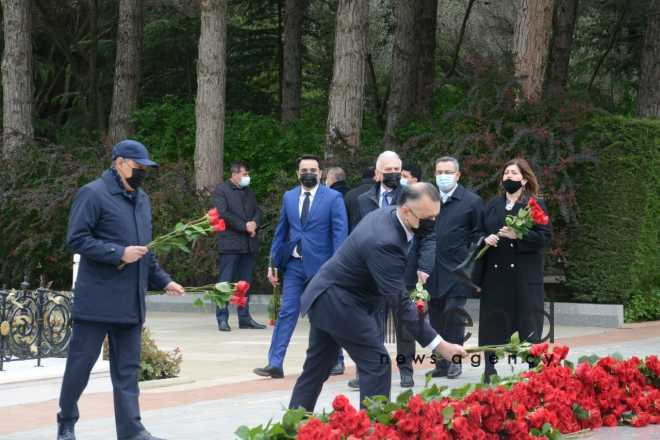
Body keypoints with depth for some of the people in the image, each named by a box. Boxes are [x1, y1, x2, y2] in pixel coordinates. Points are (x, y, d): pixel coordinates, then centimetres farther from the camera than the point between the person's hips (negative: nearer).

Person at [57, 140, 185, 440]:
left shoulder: (142, 199, 16)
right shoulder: (92, 194, -8)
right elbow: (76, 239, -14)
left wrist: (162, 280, 17)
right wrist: (119, 254, -19)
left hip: (131, 301, 7)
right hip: (97, 299, -7)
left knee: (127, 369, 6)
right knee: (81, 362, 2)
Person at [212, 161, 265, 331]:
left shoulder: (249, 192, 19)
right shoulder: (221, 191, -2)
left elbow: (257, 211, 16)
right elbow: (223, 214, -13)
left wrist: (254, 223, -7)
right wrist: (244, 226, -15)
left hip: (249, 244, 7)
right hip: (230, 243, -7)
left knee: (245, 282, 8)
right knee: (226, 282, -6)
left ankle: (244, 318, 12)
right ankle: (222, 319, -5)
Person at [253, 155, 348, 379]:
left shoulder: (333, 198, -4)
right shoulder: (289, 197, 9)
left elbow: (340, 233, -7)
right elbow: (281, 232, 13)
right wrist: (273, 263, 9)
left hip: (321, 265, -3)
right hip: (294, 265, 3)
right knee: (287, 312, -3)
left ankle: (334, 361, 22)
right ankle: (275, 364, -5)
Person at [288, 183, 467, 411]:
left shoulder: (387, 214, -2)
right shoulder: (384, 242, -31)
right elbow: (400, 302, -31)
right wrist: (437, 344, -32)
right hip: (340, 303, -10)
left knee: (316, 367, 16)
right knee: (376, 363, -7)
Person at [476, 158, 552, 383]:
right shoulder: (493, 205, 15)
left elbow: (545, 237, -7)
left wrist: (518, 236, -19)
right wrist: (485, 239, -5)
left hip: (524, 275, -4)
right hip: (494, 274, 4)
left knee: (527, 322, -3)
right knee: (492, 322, 4)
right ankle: (490, 368, 9)